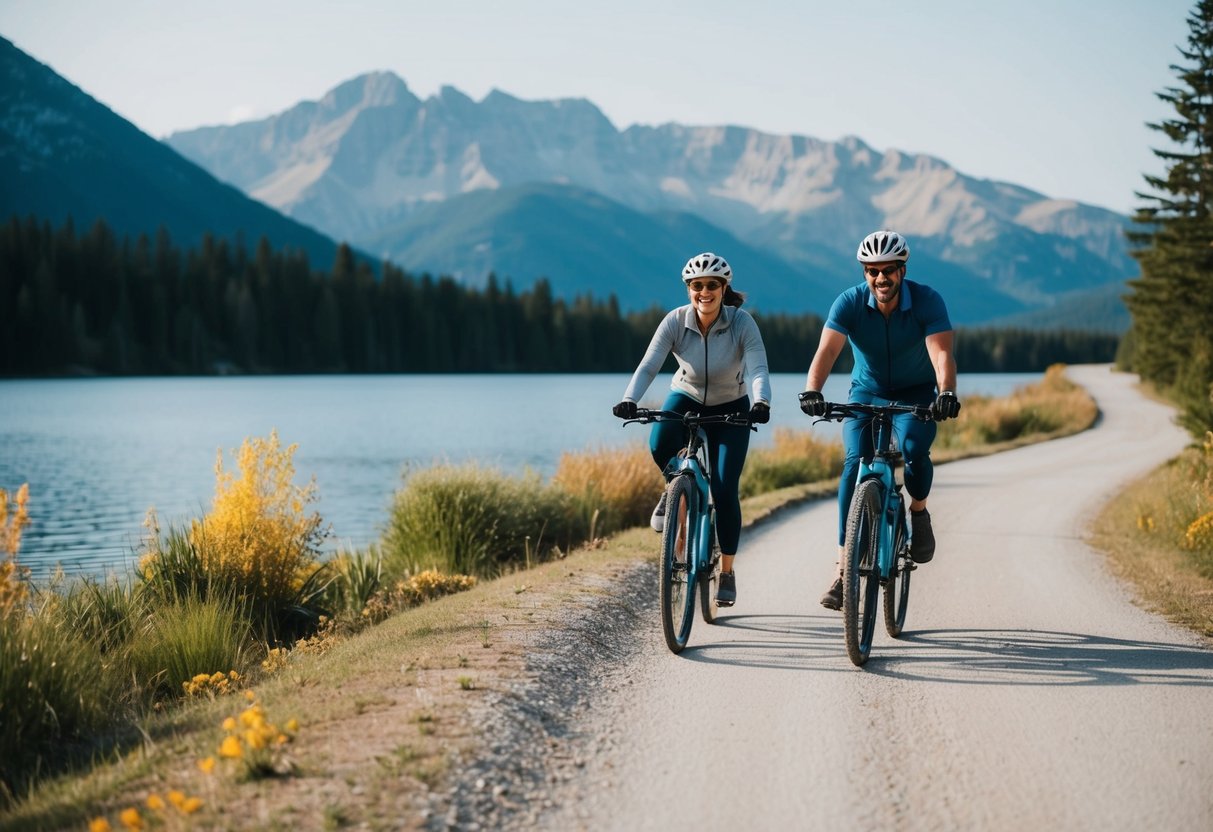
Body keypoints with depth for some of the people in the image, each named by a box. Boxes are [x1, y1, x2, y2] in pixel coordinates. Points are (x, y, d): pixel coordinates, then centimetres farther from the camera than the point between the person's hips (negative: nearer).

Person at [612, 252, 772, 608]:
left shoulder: (742, 323, -23)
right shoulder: (676, 321, -20)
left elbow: (758, 369, -33)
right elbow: (648, 366, -26)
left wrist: (761, 403, -53)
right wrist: (629, 400, -44)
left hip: (730, 409, -1)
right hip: (686, 399, 1)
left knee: (724, 491, -12)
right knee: (660, 445, -33)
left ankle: (727, 573, 6)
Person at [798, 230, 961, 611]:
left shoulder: (927, 301, -22)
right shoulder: (850, 302, -19)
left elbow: (941, 352, -34)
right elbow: (827, 350, -32)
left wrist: (947, 393, -54)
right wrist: (811, 391, -51)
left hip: (916, 394, -1)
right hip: (866, 393, 1)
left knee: (914, 451, -29)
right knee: (854, 464, -18)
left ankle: (919, 511, 5)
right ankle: (843, 571, -16)